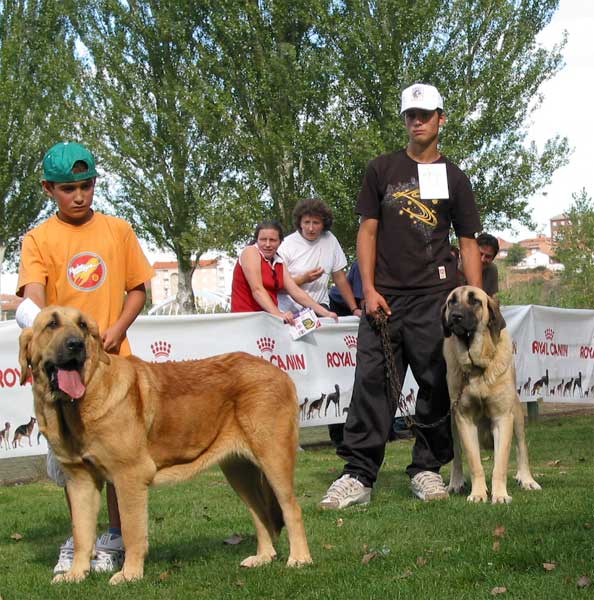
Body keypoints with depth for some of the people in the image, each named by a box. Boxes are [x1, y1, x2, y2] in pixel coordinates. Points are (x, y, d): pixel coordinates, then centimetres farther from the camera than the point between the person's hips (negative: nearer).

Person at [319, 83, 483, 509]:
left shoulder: (454, 178, 12)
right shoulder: (382, 169, 11)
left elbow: (469, 243, 10)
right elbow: (368, 230, 8)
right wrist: (369, 288, -3)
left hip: (436, 297, 0)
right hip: (385, 295, 0)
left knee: (437, 386, 1)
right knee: (372, 382, -5)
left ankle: (427, 469, 13)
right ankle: (359, 476, -5)